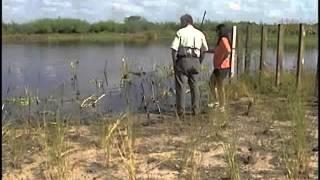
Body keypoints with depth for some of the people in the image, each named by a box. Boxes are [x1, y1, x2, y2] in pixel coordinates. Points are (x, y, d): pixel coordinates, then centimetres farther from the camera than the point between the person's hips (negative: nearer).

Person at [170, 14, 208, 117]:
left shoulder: (180, 32, -3)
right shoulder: (200, 34, 10)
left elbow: (174, 49, -9)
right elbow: (204, 50, 9)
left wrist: (174, 63, -1)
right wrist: (199, 62, 15)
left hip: (183, 60, -4)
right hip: (195, 62, 4)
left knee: (181, 86, 1)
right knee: (194, 85, 12)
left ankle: (181, 111, 0)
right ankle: (196, 110, 13)